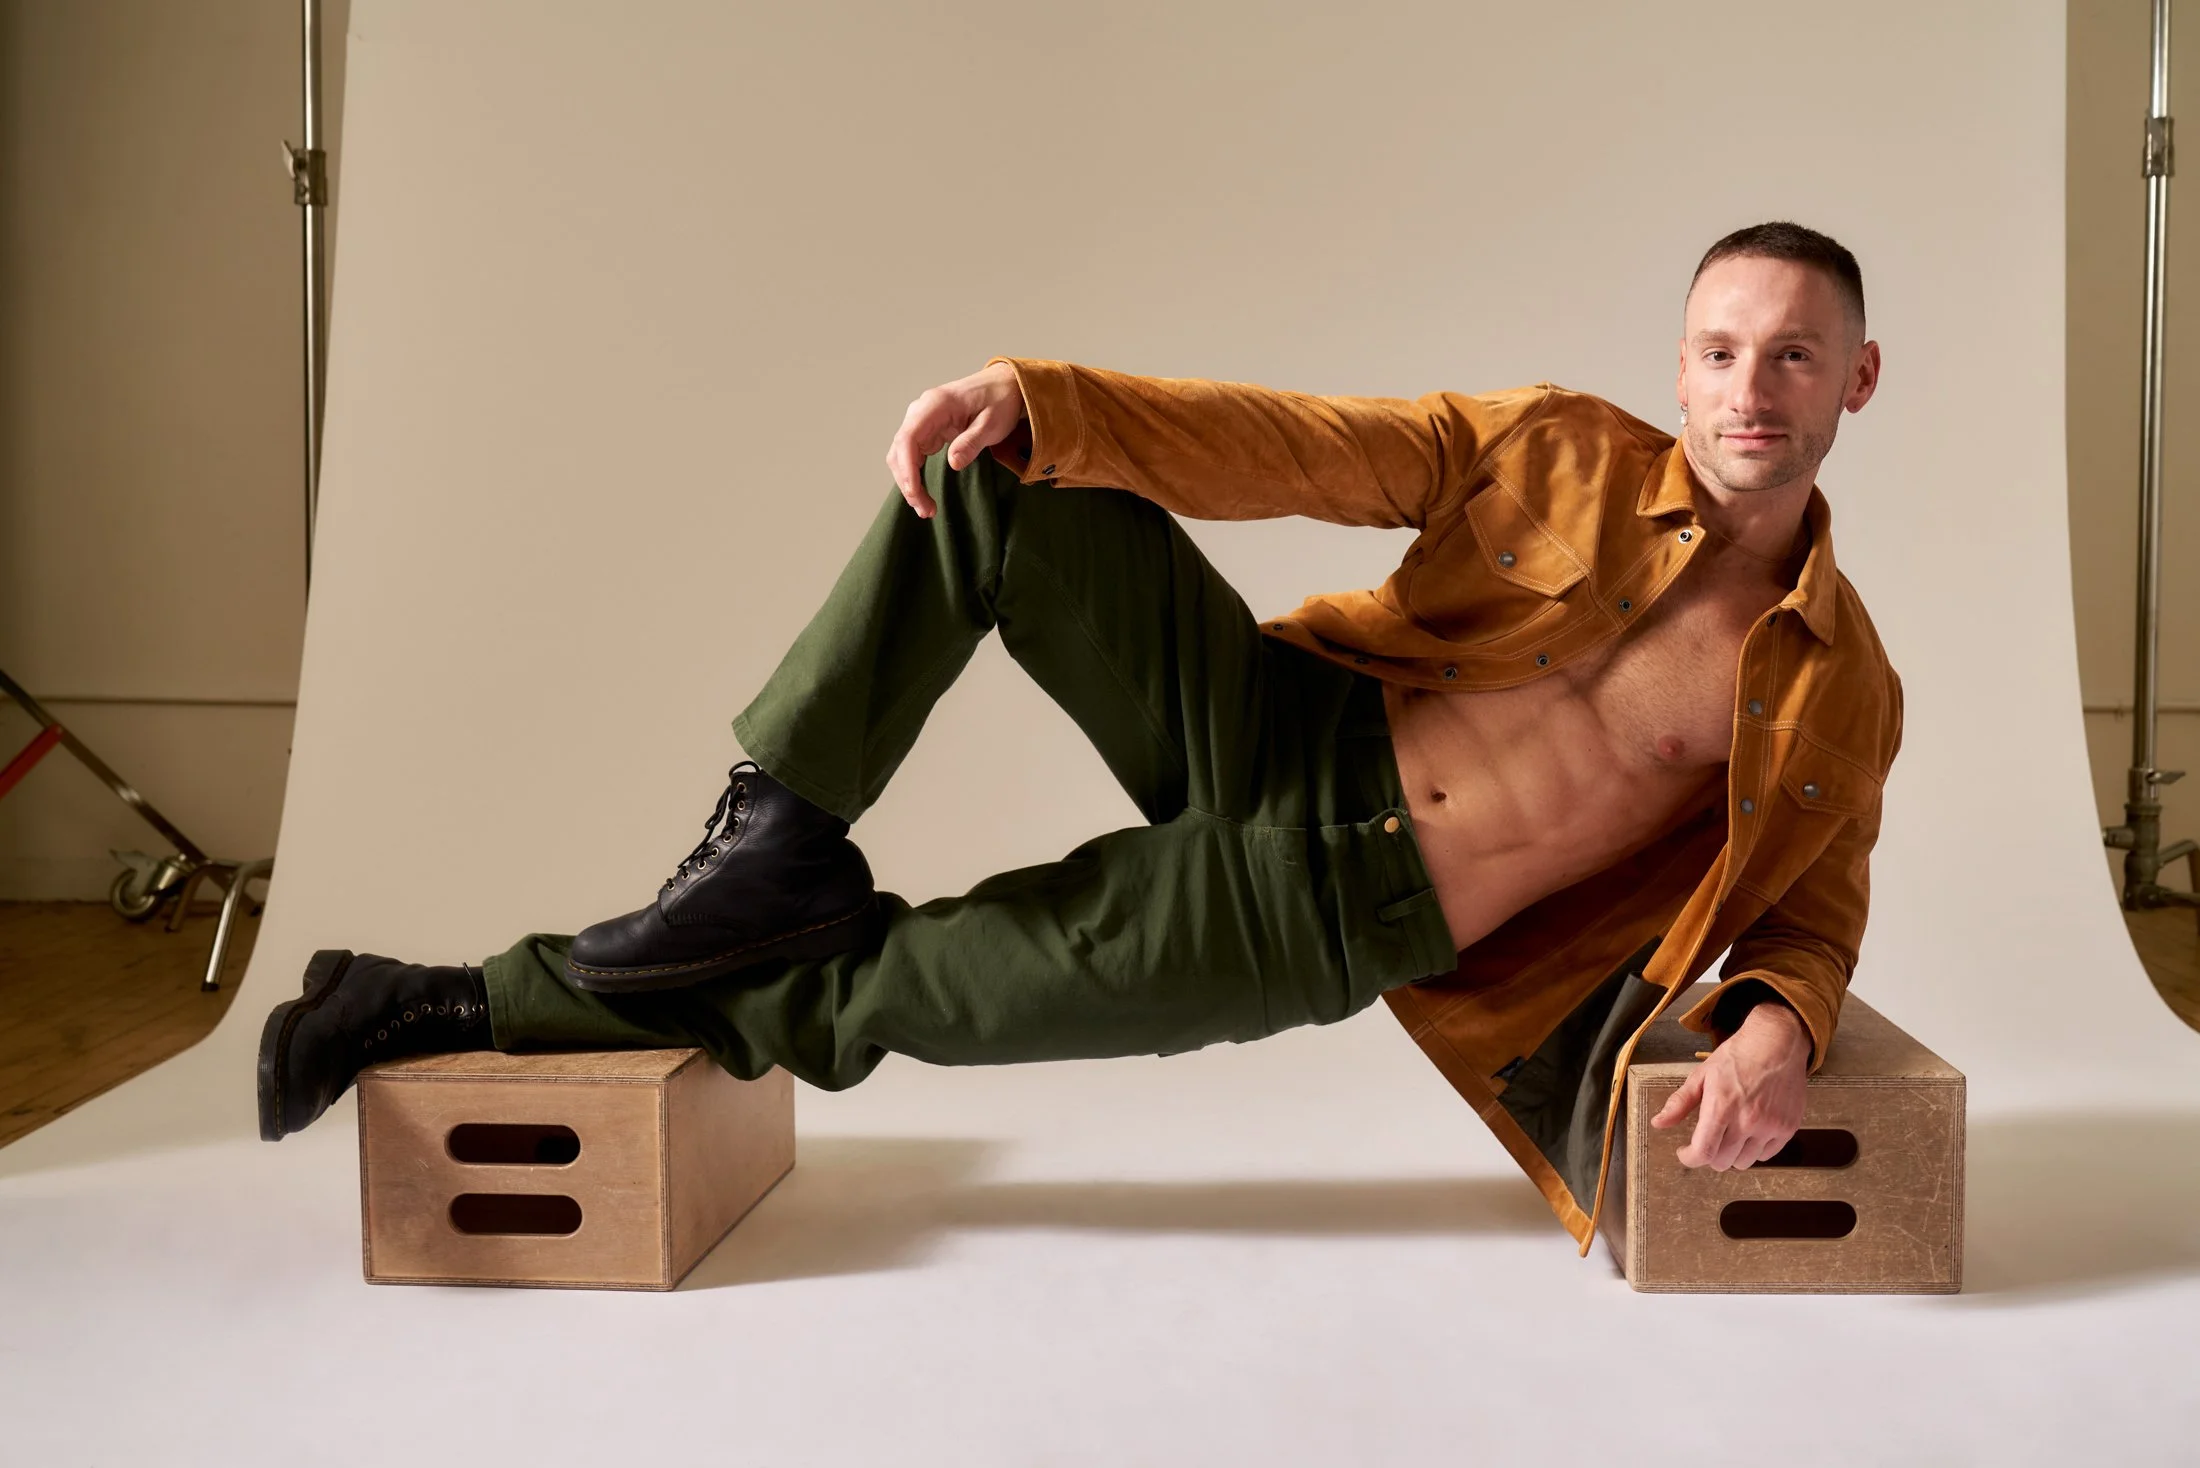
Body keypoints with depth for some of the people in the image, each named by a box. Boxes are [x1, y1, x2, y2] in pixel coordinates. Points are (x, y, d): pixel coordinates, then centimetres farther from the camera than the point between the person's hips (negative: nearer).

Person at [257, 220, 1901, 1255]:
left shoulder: (1846, 696, 1)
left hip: (1315, 919, -2)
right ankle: (779, 845, -8)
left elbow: (1815, 912, 8)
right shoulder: (1565, 450, 1)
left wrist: (1780, 1024, -18)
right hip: (1271, 736, 2)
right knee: (981, 472, -17)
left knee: (851, 1002, -8)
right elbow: (1290, 444, -6)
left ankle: (463, 1009, 10)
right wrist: (1029, 400, -22)